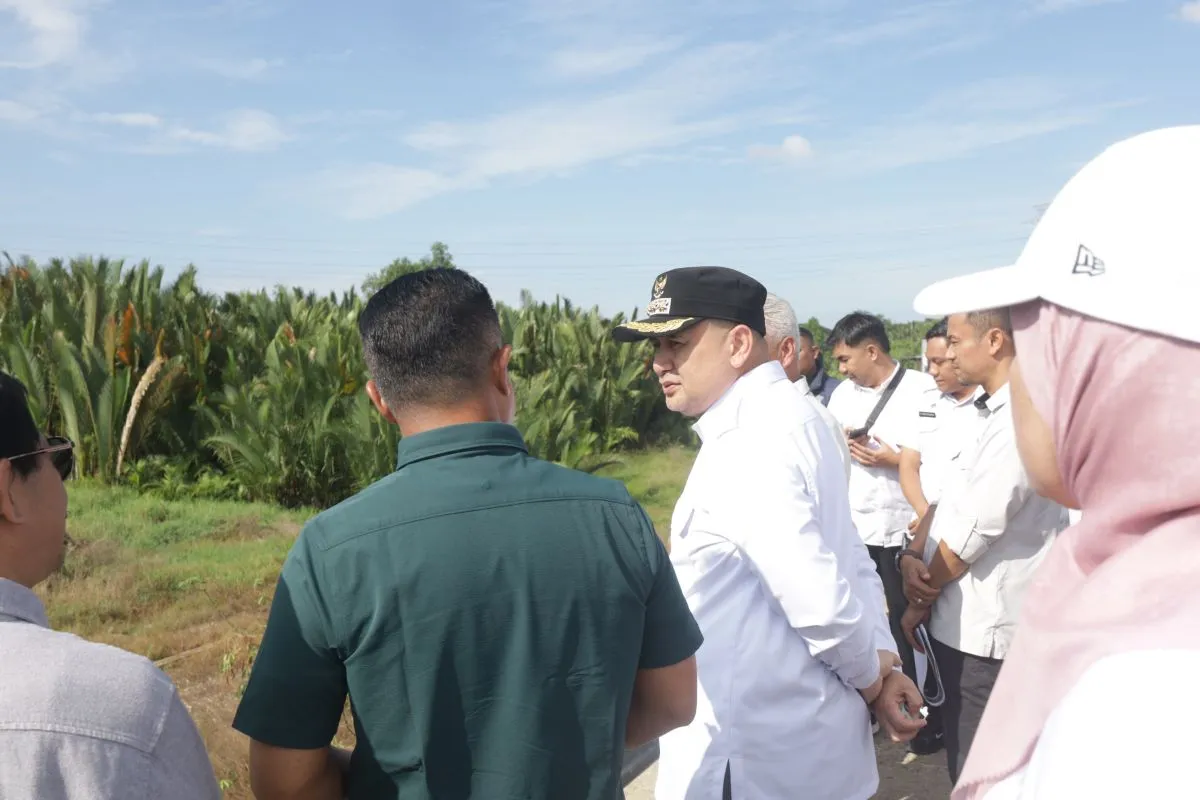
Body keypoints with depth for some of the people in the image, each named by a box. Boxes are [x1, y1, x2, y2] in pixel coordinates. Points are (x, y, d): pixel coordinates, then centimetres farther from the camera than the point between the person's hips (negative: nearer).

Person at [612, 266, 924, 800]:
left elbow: (820, 599, -29)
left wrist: (871, 679, -12)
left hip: (755, 754, -9)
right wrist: (883, 662, 1)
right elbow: (852, 561, 7)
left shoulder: (742, 448, -25)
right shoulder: (785, 414, 5)